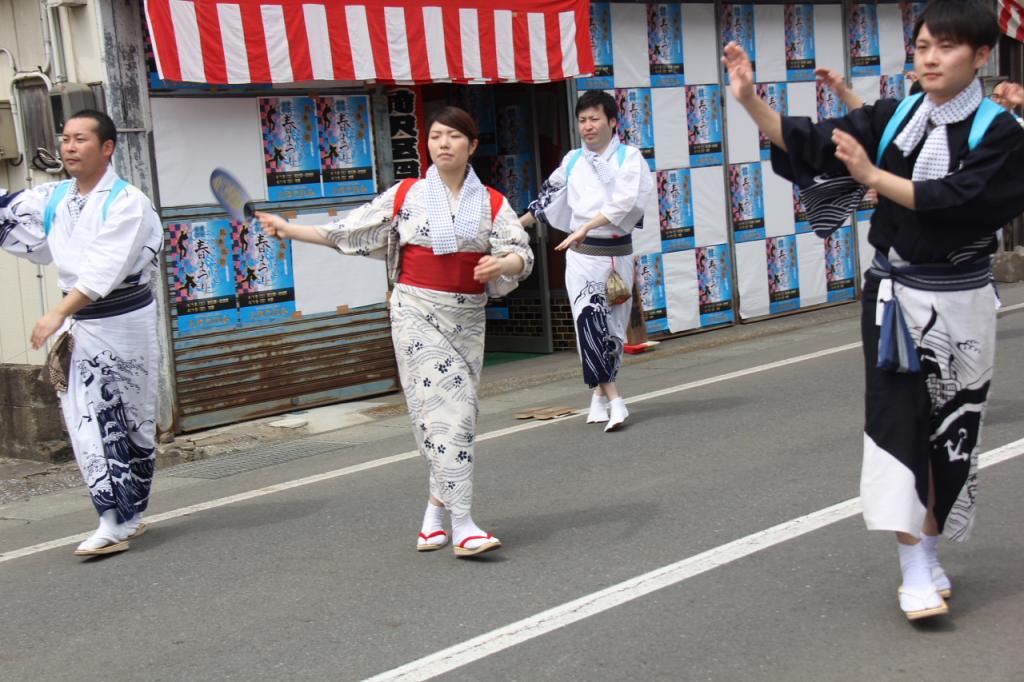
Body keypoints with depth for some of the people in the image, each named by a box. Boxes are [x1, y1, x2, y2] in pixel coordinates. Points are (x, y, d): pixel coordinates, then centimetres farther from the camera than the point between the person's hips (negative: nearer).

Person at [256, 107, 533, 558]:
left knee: (458, 414, 4)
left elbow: (523, 254, -2)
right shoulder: (405, 196, 5)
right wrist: (289, 229, 10)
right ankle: (462, 527, -13)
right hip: (417, 312, -2)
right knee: (444, 407, -12)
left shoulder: (491, 203, 5)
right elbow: (346, 232, 11)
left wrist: (502, 264, -24)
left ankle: (436, 512, 22)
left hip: (467, 317, 2)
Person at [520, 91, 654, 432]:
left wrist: (584, 228, -26)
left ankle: (600, 393, 26)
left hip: (617, 252, -1)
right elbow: (549, 198, 22)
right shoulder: (572, 161, 10)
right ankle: (613, 398, -18)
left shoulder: (629, 157, -1)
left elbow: (623, 202, -16)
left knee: (613, 327, 7)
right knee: (589, 317, -18)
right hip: (582, 254, 1)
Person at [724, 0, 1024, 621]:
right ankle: (915, 569, -5)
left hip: (958, 302, -1)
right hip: (894, 295, 2)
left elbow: (954, 200, -22)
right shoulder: (893, 118, 2)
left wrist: (873, 176, -21)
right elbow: (809, 143, -5)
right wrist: (750, 100, -18)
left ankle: (928, 553, 26)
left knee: (949, 431, 8)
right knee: (896, 422, -8)